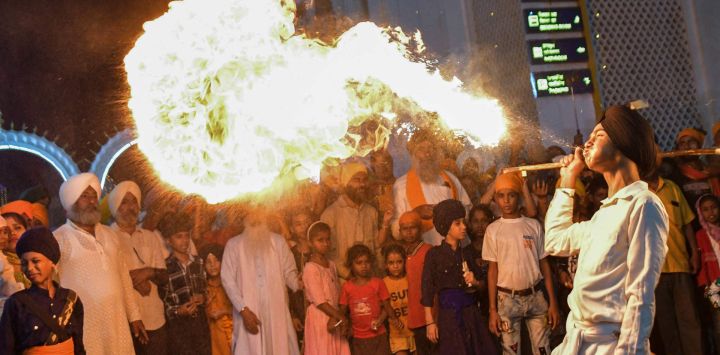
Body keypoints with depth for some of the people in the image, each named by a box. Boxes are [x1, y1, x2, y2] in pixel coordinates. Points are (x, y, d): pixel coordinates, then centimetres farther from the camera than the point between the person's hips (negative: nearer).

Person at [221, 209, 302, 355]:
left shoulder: (278, 241, 6)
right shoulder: (234, 244, 1)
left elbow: (288, 271, 10)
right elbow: (228, 279, -2)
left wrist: (296, 283, -14)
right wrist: (243, 310, -10)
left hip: (277, 312, 2)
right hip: (249, 312, -1)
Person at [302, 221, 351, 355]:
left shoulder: (332, 265, 9)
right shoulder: (311, 268, -14)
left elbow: (338, 295, 6)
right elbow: (319, 301, -17)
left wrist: (336, 318, -10)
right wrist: (341, 317, -14)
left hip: (334, 317, 7)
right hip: (320, 317, -7)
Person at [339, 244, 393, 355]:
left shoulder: (377, 283, -4)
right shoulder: (347, 287, 0)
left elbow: (386, 307, 0)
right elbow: (343, 310, 5)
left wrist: (380, 320, -16)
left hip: (378, 336, -2)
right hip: (358, 337, 2)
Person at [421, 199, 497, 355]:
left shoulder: (469, 252, 8)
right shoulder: (434, 254, -5)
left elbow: (482, 283, 17)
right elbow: (427, 290, -6)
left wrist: (475, 283, -7)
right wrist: (430, 322, -8)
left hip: (471, 312, 4)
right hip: (449, 313, -4)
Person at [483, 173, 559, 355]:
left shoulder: (534, 225, 2)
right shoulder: (493, 229, -1)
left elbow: (544, 264, 5)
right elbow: (492, 270, 1)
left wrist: (553, 302, 0)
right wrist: (492, 309, -2)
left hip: (536, 297, 1)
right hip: (507, 299, -1)